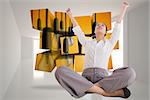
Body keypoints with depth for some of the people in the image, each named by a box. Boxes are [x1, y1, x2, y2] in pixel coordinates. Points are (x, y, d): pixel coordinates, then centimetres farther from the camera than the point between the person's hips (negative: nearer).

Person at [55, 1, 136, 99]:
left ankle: (87, 87, -31)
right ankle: (105, 92, -31)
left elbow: (117, 28, 26)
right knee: (60, 71, -30)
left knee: (130, 72, -29)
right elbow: (78, 30, 35)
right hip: (86, 77, 1)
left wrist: (124, 8, 31)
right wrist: (70, 15, 45)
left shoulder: (109, 43, 24)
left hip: (103, 78, 0)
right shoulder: (87, 43, 27)